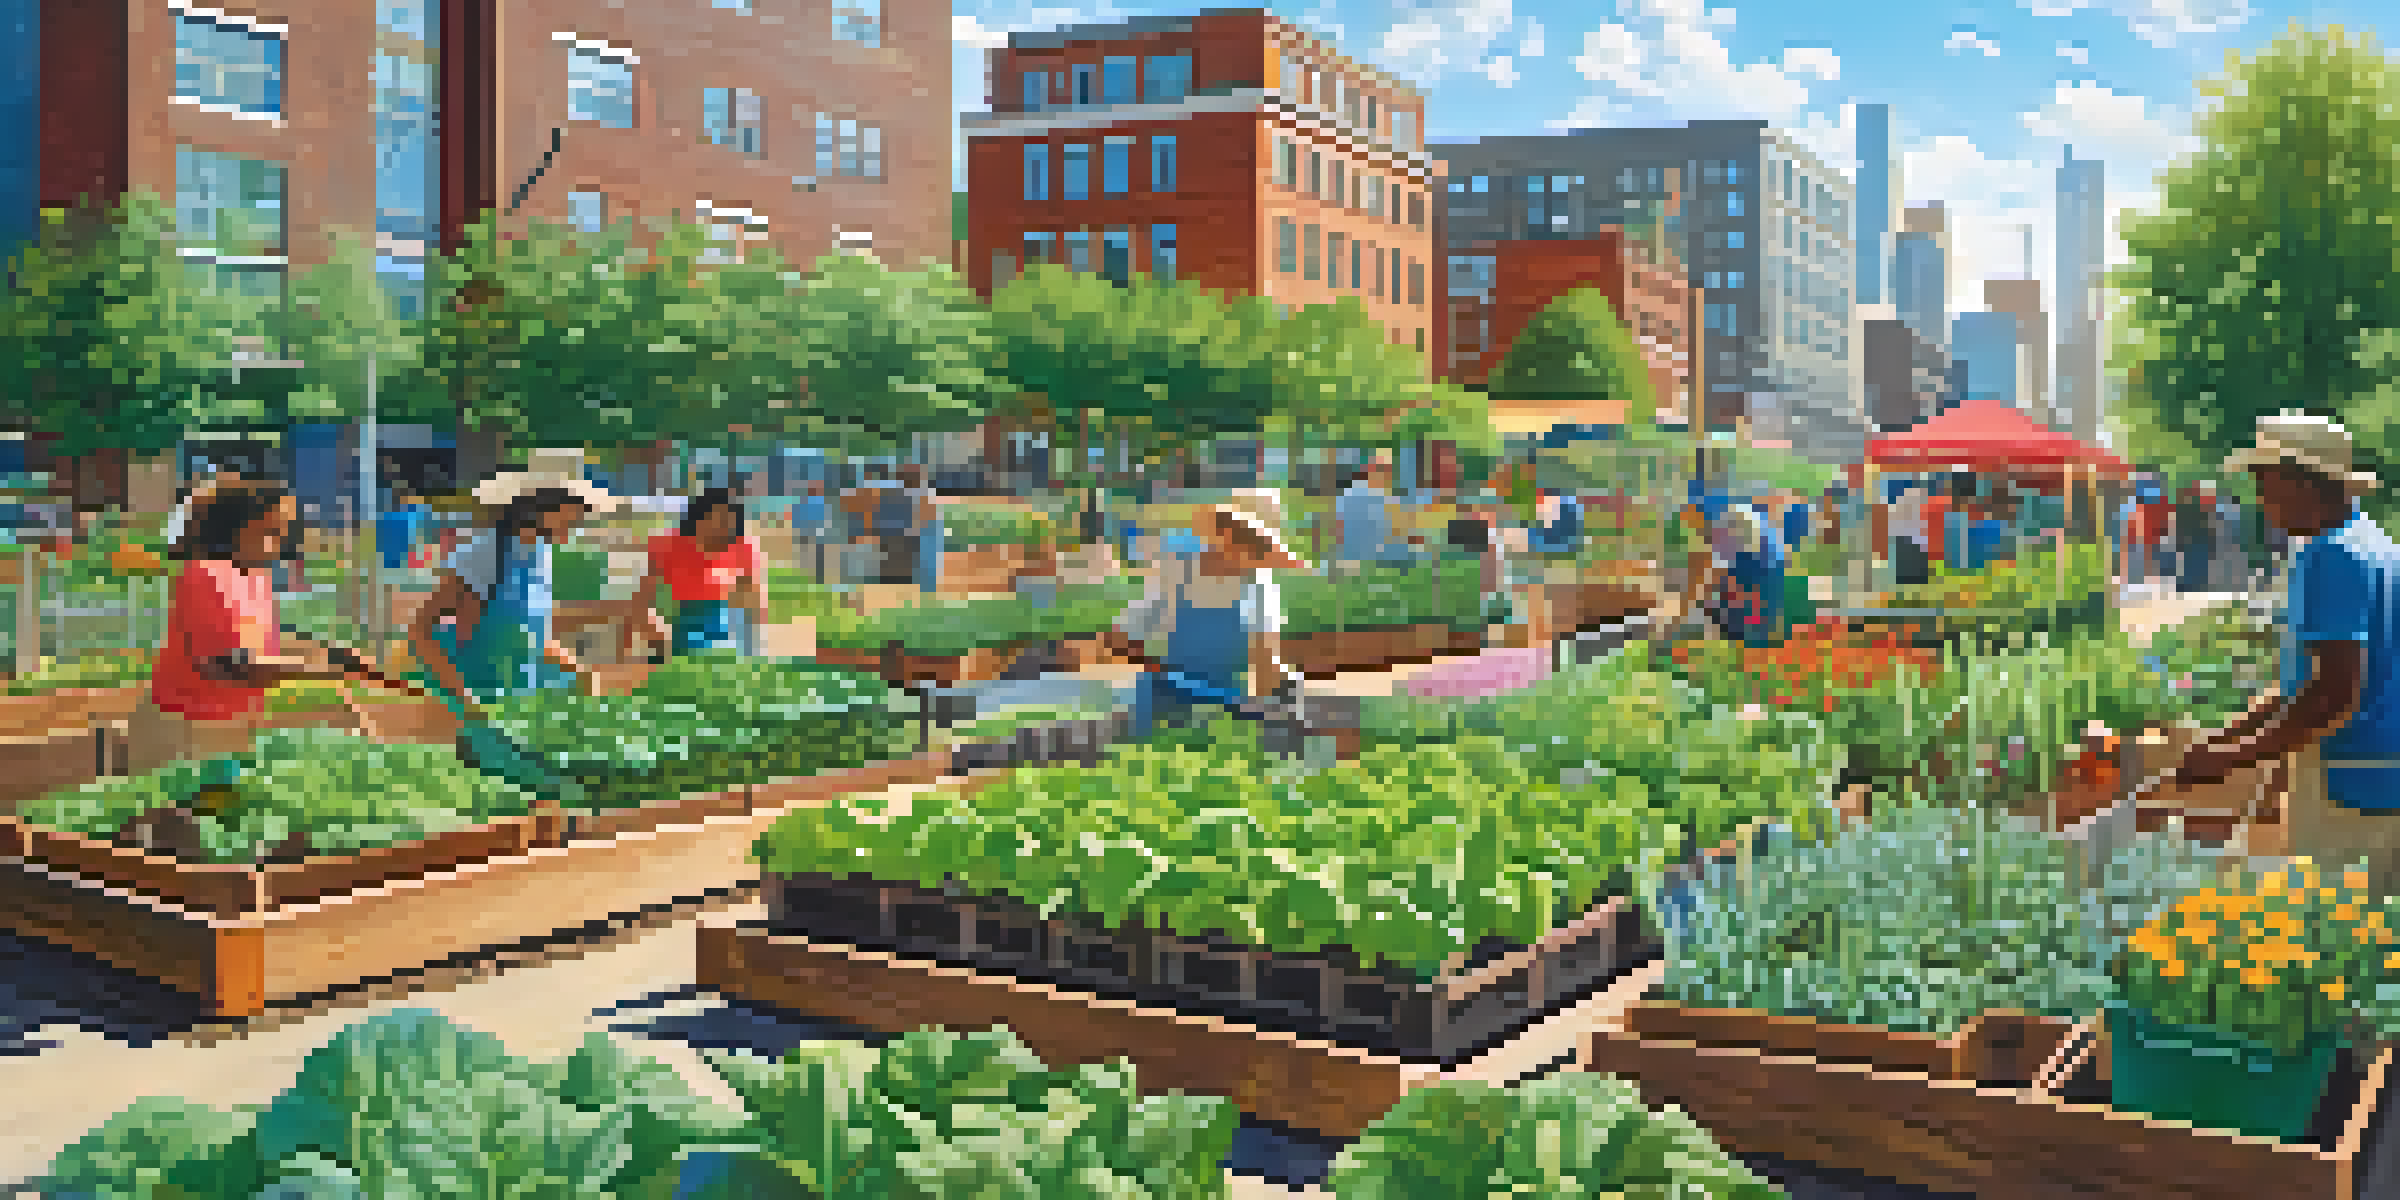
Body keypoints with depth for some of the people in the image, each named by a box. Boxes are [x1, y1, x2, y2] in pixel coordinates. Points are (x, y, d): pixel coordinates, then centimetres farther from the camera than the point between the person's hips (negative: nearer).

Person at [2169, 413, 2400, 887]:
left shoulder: (2336, 557, -18)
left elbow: (2337, 691, -25)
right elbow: (2312, 674, 21)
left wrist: (2237, 755, -20)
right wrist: (2233, 733, 16)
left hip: (2350, 786, -10)